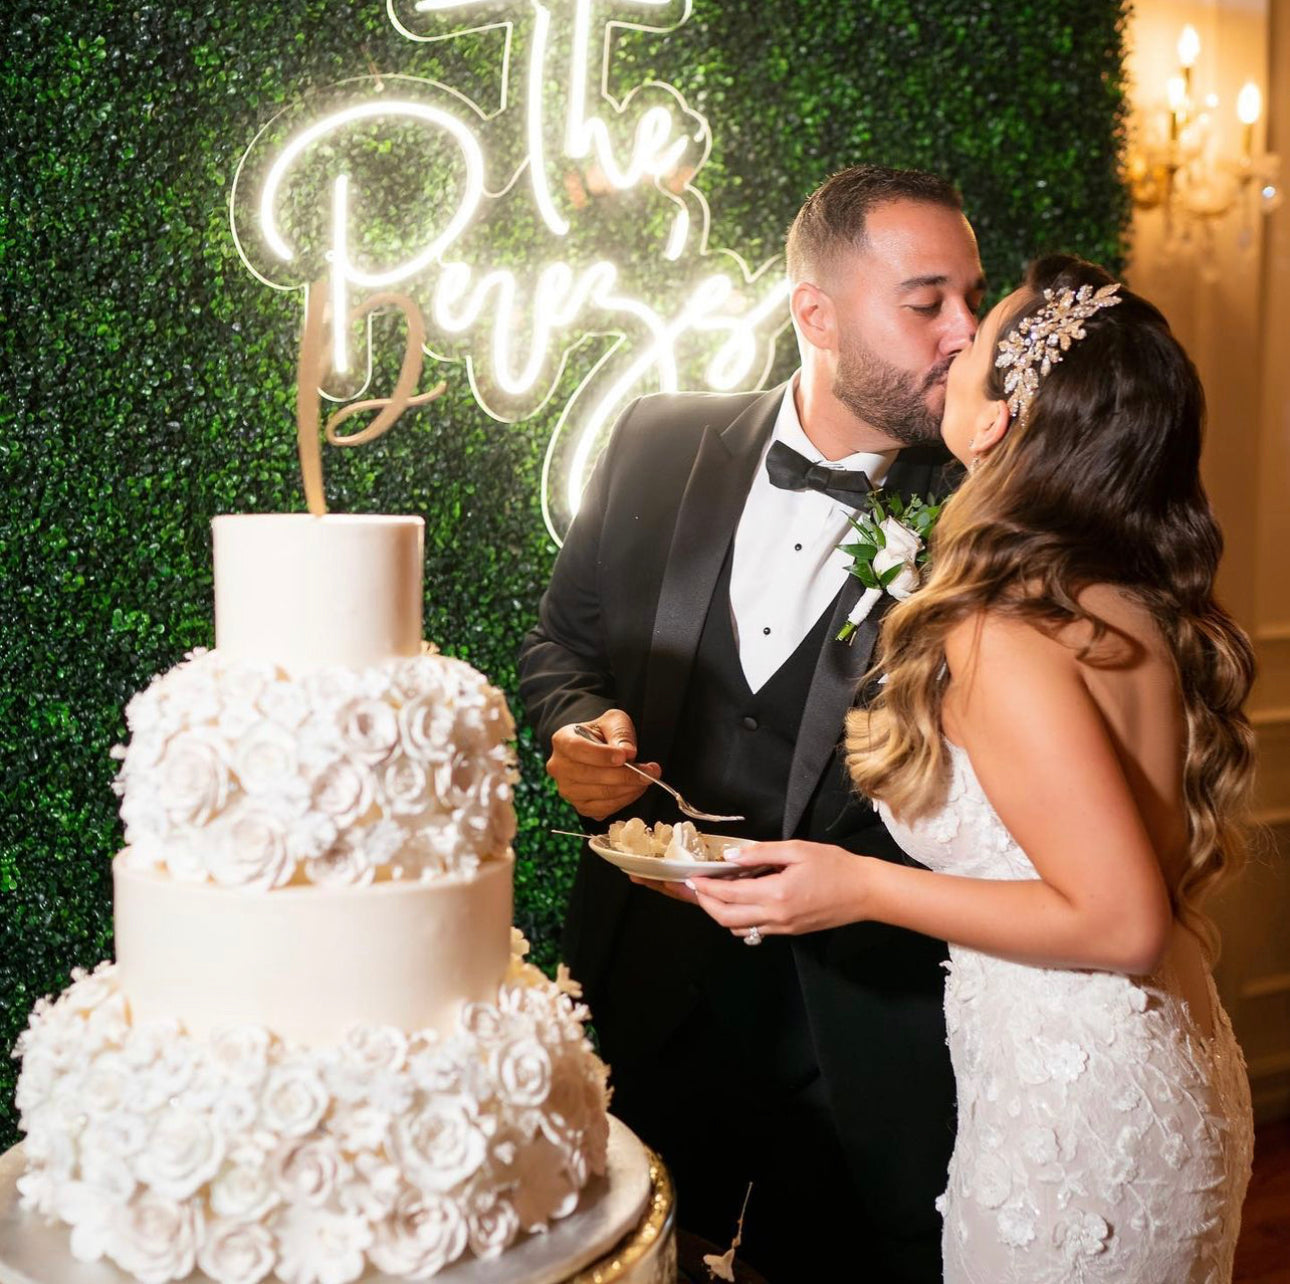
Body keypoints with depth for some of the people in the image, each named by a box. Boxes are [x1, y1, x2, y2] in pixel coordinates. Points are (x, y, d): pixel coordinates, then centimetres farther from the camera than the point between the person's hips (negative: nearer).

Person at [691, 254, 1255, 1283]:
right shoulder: (1159, 610, 0)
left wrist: (863, 890, -21)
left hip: (1074, 1117, -8)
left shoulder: (1004, 641, -25)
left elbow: (1121, 921, -25)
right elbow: (1209, 855, 9)